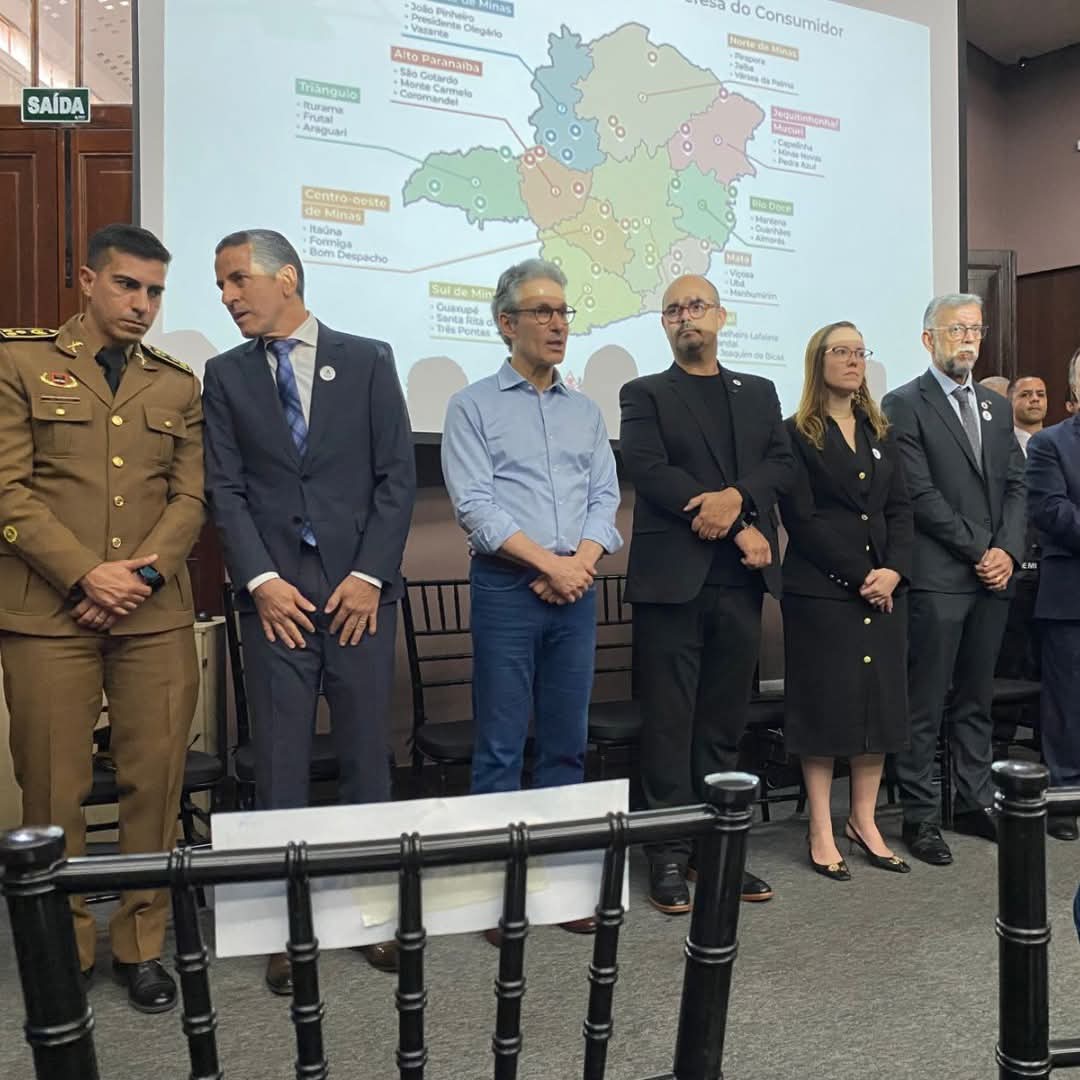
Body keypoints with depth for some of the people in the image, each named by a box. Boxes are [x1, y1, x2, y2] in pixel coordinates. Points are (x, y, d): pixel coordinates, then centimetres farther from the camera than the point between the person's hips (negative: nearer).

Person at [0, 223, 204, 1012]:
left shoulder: (178, 385, 14)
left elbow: (192, 497, 7)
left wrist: (143, 573, -9)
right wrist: (87, 574, -13)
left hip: (157, 615, 3)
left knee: (155, 781, 4)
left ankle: (141, 946, 19)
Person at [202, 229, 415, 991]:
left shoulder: (368, 360, 4)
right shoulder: (226, 375, 9)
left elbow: (398, 476, 0)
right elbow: (226, 489, 3)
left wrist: (369, 575, -9)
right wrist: (261, 580, -9)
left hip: (361, 588, -1)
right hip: (276, 594, 1)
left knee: (367, 757, 7)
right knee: (280, 765, 5)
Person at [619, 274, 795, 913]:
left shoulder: (759, 393, 18)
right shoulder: (646, 394, 6)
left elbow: (783, 466, 6)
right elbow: (648, 471, -9)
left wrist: (736, 496, -15)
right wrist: (735, 527, -13)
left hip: (742, 579, 4)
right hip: (674, 576, -4)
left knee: (725, 721, 10)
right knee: (670, 722, 0)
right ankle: (670, 854, 8)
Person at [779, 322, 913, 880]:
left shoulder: (880, 433, 15)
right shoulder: (797, 434, -2)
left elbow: (900, 509, 9)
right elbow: (802, 518, -10)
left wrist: (894, 571, -8)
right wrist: (859, 577, -13)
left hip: (884, 586, 5)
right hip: (821, 588, -5)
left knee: (881, 701, 6)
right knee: (823, 703, -1)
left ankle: (864, 821, 19)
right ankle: (821, 831, 9)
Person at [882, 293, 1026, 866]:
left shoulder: (997, 407, 17)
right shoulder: (904, 405, -4)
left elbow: (1016, 485, 13)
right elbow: (920, 494, -11)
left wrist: (1008, 550, -3)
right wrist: (978, 550, -11)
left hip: (993, 576, 6)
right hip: (936, 577, -6)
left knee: (976, 700, 14)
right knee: (925, 706, 0)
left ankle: (974, 803, 24)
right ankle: (920, 815, 9)